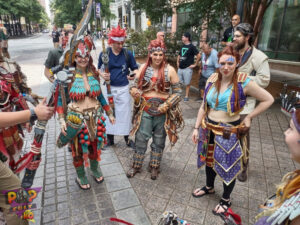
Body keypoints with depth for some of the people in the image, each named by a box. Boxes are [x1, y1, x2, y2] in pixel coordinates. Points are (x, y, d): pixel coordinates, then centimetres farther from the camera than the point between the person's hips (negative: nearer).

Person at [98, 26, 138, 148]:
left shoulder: (128, 54, -3)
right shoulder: (104, 54, -3)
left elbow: (135, 68, 6)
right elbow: (99, 68, 8)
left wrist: (133, 75, -15)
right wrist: (102, 75, -14)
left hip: (123, 88, 0)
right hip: (109, 88, 1)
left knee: (125, 113, 7)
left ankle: (127, 138, 25)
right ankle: (110, 138, 28)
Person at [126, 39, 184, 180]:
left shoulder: (170, 70, -6)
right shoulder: (143, 68, 0)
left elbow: (177, 92, -4)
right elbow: (135, 85, 6)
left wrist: (167, 105, -17)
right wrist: (134, 91, -18)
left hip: (162, 111, -1)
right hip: (145, 109, 1)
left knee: (159, 140, 14)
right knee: (141, 139, 10)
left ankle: (154, 166, 34)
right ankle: (136, 166, 31)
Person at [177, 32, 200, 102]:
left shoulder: (191, 46, -7)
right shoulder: (182, 46, 14)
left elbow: (198, 55, -13)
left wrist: (195, 64, -12)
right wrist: (178, 62, 14)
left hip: (187, 68, -6)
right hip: (180, 68, 6)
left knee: (187, 83, 3)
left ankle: (186, 96, 14)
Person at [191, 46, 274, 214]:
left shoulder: (244, 82, -14)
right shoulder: (212, 79, -2)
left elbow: (268, 100, -4)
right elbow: (204, 106, 4)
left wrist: (249, 117, -7)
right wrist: (197, 127, 4)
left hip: (229, 132, -4)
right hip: (208, 128, 5)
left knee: (228, 166, 11)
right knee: (209, 160, 22)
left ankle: (226, 199, 36)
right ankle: (209, 187, 49)